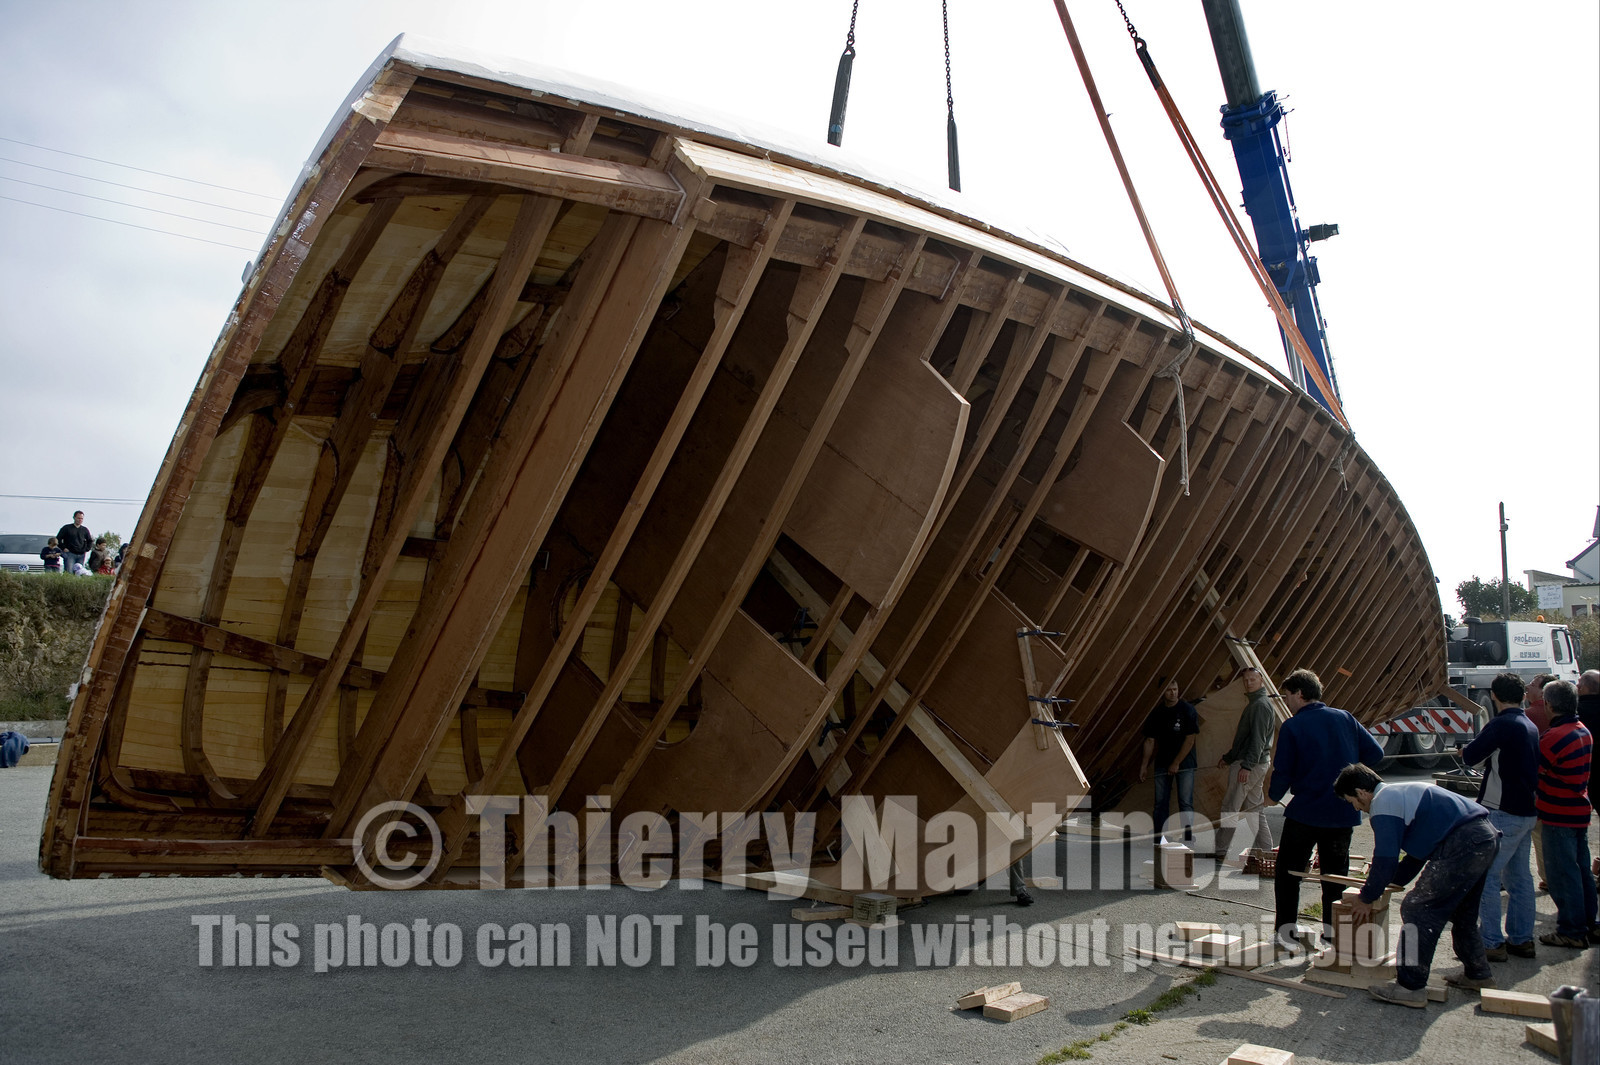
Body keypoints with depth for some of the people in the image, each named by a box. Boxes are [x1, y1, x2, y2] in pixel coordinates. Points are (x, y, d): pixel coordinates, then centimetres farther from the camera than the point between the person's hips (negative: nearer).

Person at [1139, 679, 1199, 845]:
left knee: (1185, 803, -6)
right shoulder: (1156, 713, 5)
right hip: (1162, 763, 4)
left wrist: (1176, 763, -12)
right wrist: (1144, 766, 3)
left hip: (1184, 763, -4)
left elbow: (1190, 740, -9)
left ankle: (1188, 839, -2)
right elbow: (1150, 741, 7)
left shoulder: (1188, 710, -7)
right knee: (1160, 802, 4)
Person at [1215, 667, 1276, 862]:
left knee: (1230, 807, -7)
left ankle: (1222, 850, -4)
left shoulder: (1261, 705, -13)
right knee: (1254, 808, 13)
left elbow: (1258, 739, -21)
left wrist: (1246, 765, -27)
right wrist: (1228, 757, 26)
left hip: (1250, 765, -10)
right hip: (1257, 765, 10)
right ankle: (1266, 849, 15)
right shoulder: (1254, 704, 19)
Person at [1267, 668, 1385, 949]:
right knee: (1336, 872, 16)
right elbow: (1375, 754, 3)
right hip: (1343, 813, 4)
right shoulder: (1345, 719, 3)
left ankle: (1288, 928, 7)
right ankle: (1332, 930, 18)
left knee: (1287, 872, 11)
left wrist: (1273, 797, 9)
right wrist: (1347, 771, 16)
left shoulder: (1291, 727, -10)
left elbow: (1282, 772, -10)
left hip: (1305, 812, -4)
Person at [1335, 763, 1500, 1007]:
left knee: (1417, 910, -7)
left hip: (1463, 845, -11)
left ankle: (1411, 988, -6)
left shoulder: (1383, 802, -5)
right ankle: (1479, 975, 40)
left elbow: (1385, 859, -8)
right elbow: (1418, 854, 33)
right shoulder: (1401, 793, 25)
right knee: (1461, 912, 27)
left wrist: (1366, 898, 4)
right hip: (1488, 837, 11)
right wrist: (1393, 879, 35)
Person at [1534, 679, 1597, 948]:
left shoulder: (1556, 736, -22)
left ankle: (1572, 931, 4)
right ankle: (1588, 924, 25)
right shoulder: (1584, 732, 8)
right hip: (1580, 811, 9)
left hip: (1559, 815, -9)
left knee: (1563, 873, -1)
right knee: (1581, 869, 16)